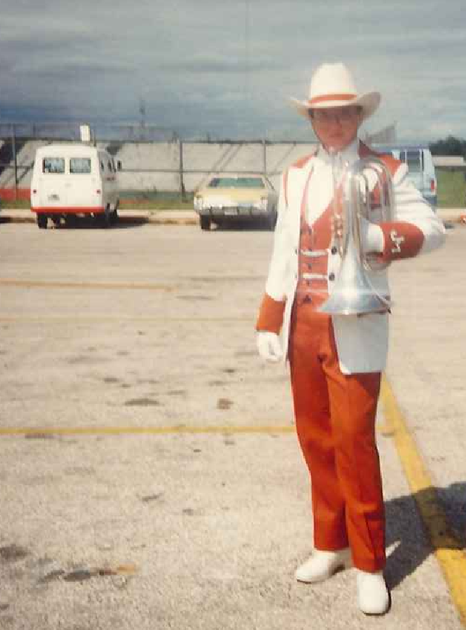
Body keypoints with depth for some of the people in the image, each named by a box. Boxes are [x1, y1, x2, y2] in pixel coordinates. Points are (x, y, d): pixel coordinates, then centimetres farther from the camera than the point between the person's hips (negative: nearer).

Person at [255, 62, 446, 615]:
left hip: (355, 327, -4)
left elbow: (432, 230, -5)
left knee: (353, 441, -5)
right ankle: (330, 544, 25)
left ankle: (369, 565, 8)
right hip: (303, 324, 5)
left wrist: (375, 235, -22)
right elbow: (284, 252, 13)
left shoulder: (385, 171, 0)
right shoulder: (296, 176, 12)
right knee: (315, 437, 10)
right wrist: (268, 322, 10)